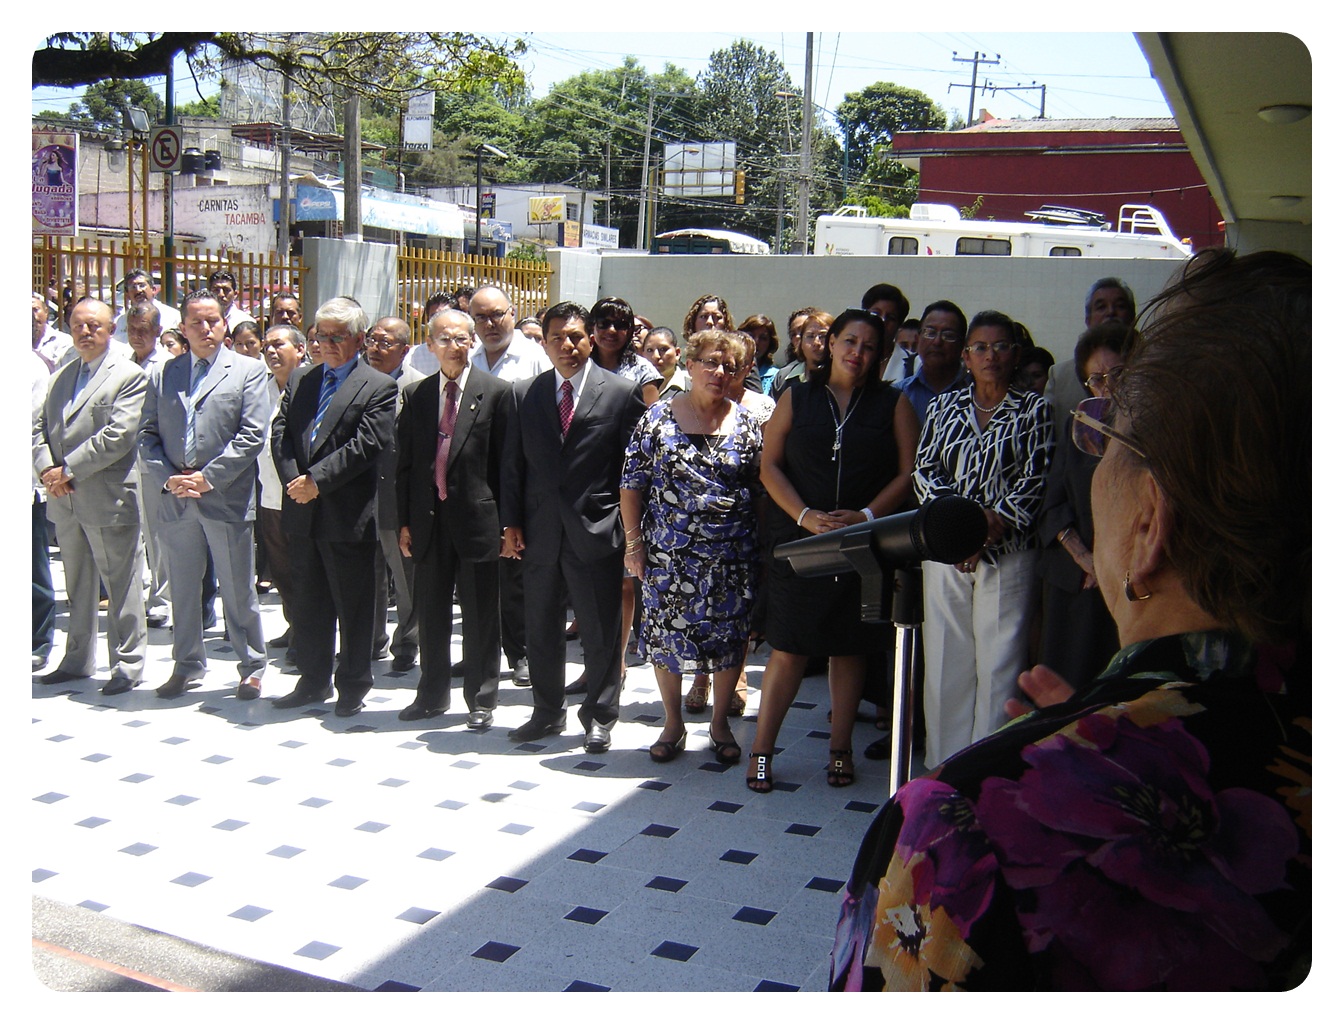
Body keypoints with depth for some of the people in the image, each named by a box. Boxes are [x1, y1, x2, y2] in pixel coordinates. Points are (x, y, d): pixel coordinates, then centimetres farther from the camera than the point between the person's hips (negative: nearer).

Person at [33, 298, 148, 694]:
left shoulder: (129, 376, -7)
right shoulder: (61, 376, 15)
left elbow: (118, 435, -17)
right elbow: (40, 428, 12)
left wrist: (68, 469, -15)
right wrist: (46, 469, -6)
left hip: (108, 498, -7)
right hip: (64, 499, 7)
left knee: (121, 585, 1)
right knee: (77, 586, 17)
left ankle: (127, 665, 10)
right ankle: (77, 660, 28)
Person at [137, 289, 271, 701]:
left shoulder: (248, 371, 2)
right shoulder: (163, 375, 13)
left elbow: (252, 435, -7)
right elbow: (147, 435, 9)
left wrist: (209, 477, -13)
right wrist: (166, 478, -7)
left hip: (227, 498, -4)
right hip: (174, 499, 4)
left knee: (238, 590, 4)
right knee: (182, 588, 13)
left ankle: (252, 666, 17)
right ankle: (187, 665, 27)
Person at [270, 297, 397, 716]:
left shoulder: (378, 387, -5)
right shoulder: (299, 381, 13)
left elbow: (365, 445, -15)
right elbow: (280, 434, 6)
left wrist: (316, 480, -18)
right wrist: (295, 481, -10)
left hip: (348, 517, -5)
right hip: (303, 513, 6)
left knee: (353, 607, 5)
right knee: (309, 604, 15)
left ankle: (353, 686, 18)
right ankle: (313, 681, 28)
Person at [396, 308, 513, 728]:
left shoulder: (496, 391, -2)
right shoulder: (416, 394, 8)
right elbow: (405, 462, 9)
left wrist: (505, 519, -7)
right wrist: (404, 520, 5)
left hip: (476, 516, -4)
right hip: (428, 518, 4)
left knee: (480, 617, 5)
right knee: (431, 613, 14)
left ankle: (481, 700, 18)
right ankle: (432, 695, 28)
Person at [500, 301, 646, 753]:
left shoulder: (621, 392, -2)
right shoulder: (524, 393, 7)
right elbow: (512, 465, 8)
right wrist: (510, 522, 2)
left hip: (596, 530, -3)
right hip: (540, 532, 3)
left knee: (601, 631, 5)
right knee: (542, 629, 14)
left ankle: (599, 716, 20)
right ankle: (547, 712, 30)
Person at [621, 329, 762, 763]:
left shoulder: (746, 423, 3)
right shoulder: (659, 417, 0)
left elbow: (762, 485, 5)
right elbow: (632, 482, 0)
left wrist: (763, 543, -1)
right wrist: (633, 541, -4)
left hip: (730, 557, 1)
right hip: (668, 553, 0)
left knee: (729, 636, 6)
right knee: (665, 633, 7)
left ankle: (720, 722, 25)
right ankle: (673, 722, 25)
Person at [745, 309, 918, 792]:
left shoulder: (892, 405, 7)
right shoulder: (796, 398, 8)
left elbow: (908, 473, 1)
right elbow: (770, 465, 4)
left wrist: (866, 516, -12)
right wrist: (806, 516, -10)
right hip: (799, 540, -1)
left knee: (850, 648, 8)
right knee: (788, 649, -1)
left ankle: (840, 749, 20)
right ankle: (761, 750, 9)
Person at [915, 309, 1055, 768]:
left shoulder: (1034, 409, 5)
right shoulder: (943, 406, 13)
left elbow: (1035, 480, -3)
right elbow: (923, 471, 6)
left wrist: (994, 523, -15)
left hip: (1008, 552, -2)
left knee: (999, 661, -3)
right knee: (944, 659, 4)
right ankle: (943, 763, 13)